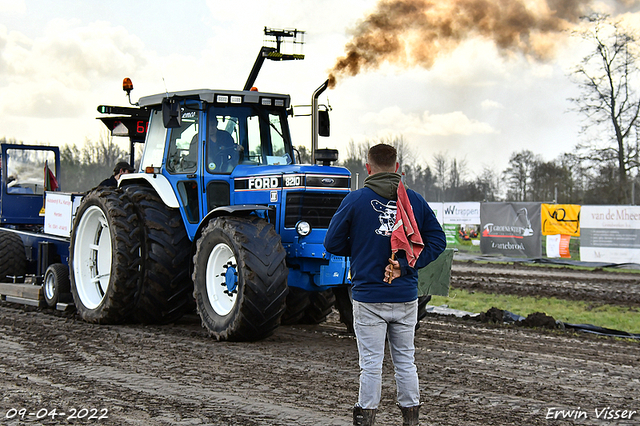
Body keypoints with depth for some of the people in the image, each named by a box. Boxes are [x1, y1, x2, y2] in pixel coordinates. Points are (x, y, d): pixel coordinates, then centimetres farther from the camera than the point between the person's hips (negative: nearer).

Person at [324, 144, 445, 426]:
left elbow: (332, 243, -2)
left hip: (369, 299, -3)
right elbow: (436, 241, 1)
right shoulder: (415, 200, 3)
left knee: (371, 364, 2)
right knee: (405, 361, 14)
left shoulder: (355, 200, -6)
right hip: (406, 297, 3)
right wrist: (405, 263, -6)